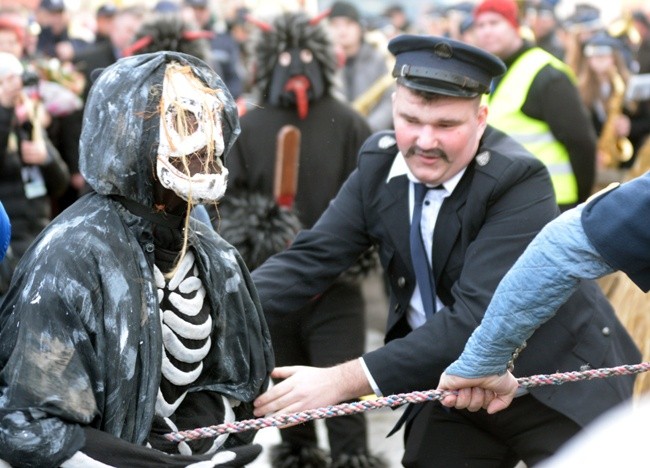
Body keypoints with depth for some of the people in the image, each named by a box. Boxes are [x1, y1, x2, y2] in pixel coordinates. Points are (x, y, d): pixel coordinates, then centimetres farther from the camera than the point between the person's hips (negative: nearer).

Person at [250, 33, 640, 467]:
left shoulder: (519, 182, -26)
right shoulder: (380, 163, -7)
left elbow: (477, 318, -33)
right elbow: (312, 256, -7)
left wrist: (344, 381, -39)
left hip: (556, 385, -4)